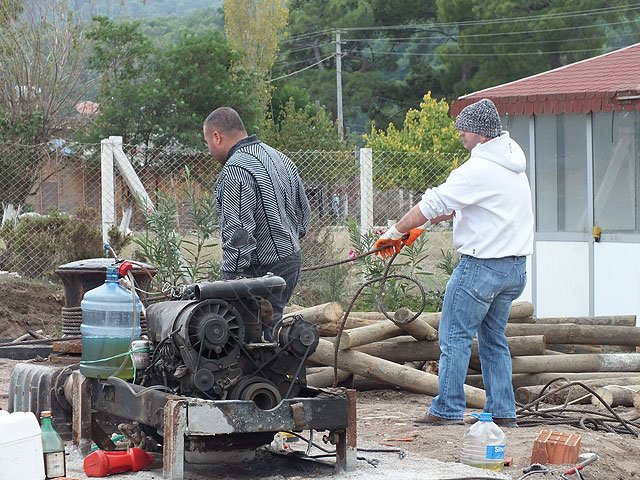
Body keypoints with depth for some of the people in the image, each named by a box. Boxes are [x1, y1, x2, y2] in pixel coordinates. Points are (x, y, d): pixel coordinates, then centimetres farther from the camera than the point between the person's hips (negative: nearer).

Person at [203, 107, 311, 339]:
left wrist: (229, 278, -18)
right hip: (292, 261, 10)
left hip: (263, 269, -10)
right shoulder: (280, 158, 13)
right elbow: (304, 211, 21)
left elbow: (238, 233, -22)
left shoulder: (235, 172, -17)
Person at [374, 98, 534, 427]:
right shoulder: (512, 163, 12)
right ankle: (502, 412, 14)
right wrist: (429, 222, 22)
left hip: (483, 265, -9)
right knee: (493, 338, 15)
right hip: (516, 268, 9)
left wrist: (394, 233, -8)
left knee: (455, 336, -1)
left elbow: (433, 204, -17)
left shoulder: (478, 170, -17)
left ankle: (448, 409, 0)